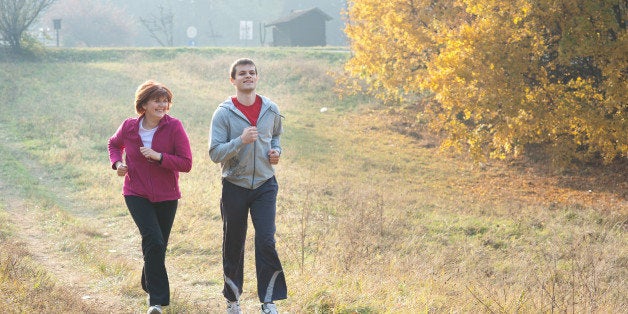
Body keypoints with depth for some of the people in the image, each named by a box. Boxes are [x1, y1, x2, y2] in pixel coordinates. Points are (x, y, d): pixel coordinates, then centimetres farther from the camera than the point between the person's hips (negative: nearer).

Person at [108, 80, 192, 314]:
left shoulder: (174, 127, -10)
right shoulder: (129, 127, -4)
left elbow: (186, 163, -12)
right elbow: (114, 144, 19)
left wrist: (158, 156, -23)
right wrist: (117, 162, -1)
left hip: (166, 197, 1)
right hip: (136, 195, -1)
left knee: (158, 246, 14)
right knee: (154, 241, -19)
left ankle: (149, 285, 44)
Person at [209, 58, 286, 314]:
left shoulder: (271, 110, 3)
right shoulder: (223, 113, -8)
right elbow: (215, 153, -13)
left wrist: (276, 151, 2)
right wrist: (241, 141, -28)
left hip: (265, 185, 1)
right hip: (234, 186, -1)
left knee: (266, 242, -11)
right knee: (233, 245, 10)